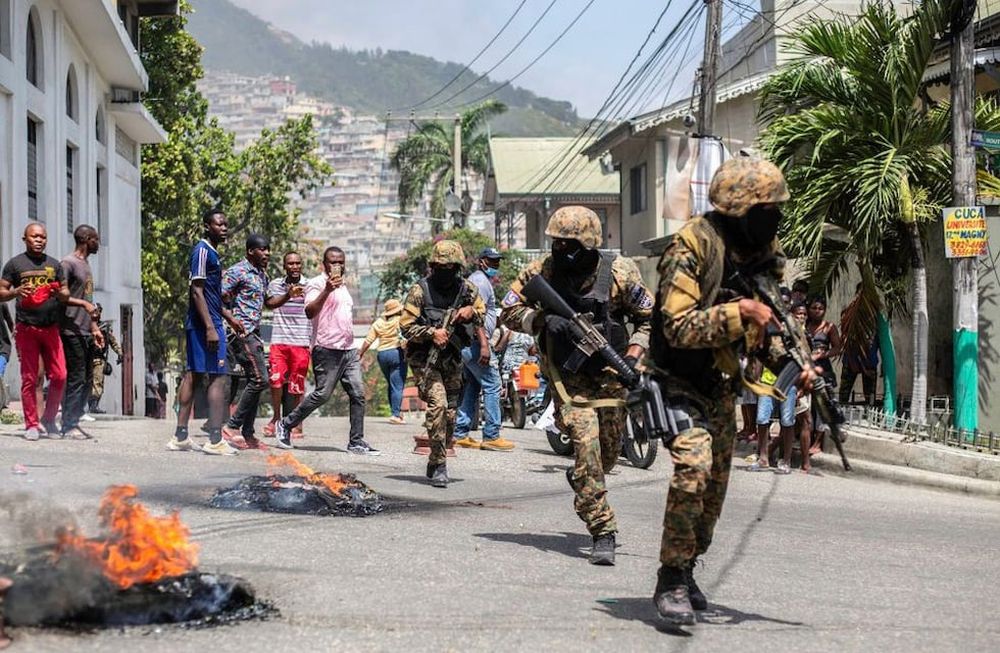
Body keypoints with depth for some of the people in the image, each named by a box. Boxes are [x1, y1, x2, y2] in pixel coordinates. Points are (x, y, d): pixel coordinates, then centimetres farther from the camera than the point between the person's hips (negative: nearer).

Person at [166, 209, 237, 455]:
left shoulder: (212, 252, 19)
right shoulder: (203, 250, -12)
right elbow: (196, 291, -18)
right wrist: (210, 328, -23)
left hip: (197, 325, 10)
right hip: (205, 324, -10)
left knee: (193, 375, 10)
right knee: (218, 377, -9)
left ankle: (180, 437, 12)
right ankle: (215, 440, -10)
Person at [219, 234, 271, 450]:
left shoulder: (262, 275, 18)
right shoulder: (238, 272, -10)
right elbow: (219, 297, -16)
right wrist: (232, 320, -20)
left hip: (254, 334, 10)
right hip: (242, 333, -10)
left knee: (255, 382, 8)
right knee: (259, 379, -15)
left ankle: (247, 434, 11)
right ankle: (232, 427, -12)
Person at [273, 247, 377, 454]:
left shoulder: (343, 287, 23)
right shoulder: (317, 283, -4)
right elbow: (310, 312, -19)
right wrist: (327, 290, -28)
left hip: (349, 350, 8)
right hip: (327, 350, -8)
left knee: (358, 394, -1)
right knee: (322, 394, -9)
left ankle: (356, 442, 1)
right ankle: (285, 425, 5)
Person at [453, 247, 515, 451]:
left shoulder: (473, 280, 23)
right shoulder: (481, 281, -10)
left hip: (465, 343, 11)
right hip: (475, 341, -11)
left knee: (471, 387, 12)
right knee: (492, 386, -9)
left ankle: (460, 434, 11)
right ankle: (491, 436, -11)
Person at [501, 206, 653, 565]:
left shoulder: (619, 273, -12)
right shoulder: (541, 272, -10)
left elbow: (649, 318, -1)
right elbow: (509, 311, -2)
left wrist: (633, 354, -15)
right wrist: (545, 321, -20)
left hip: (608, 372, 2)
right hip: (567, 374, -1)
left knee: (609, 451, 12)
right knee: (586, 444, -17)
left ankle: (579, 479, 48)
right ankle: (602, 533, -12)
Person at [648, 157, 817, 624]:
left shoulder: (766, 253, 1)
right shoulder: (693, 246, -21)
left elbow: (763, 329, 10)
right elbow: (679, 327, -28)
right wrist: (738, 313, -36)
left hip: (721, 386, 8)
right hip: (679, 380, -8)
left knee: (716, 482, 15)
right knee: (694, 463, -27)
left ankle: (685, 571, 35)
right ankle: (671, 583, -18)